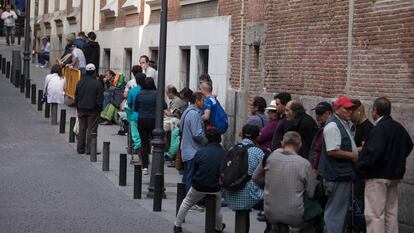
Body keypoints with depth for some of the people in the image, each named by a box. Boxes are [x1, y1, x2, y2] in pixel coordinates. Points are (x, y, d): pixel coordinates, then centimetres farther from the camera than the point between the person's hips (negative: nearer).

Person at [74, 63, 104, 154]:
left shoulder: (80, 82, 4)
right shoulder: (97, 84, -12)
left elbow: (76, 96, 10)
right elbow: (100, 99, -10)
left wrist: (77, 107, 18)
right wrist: (100, 109, 0)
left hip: (81, 109, 5)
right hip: (93, 110, -5)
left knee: (82, 129, 11)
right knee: (92, 129, 0)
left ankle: (80, 148, 15)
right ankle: (89, 149, -2)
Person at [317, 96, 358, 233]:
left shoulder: (345, 124, 16)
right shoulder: (333, 126, -17)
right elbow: (332, 151, -25)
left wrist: (357, 150, 15)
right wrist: (353, 155, -16)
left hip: (344, 174, 11)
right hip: (337, 175, -11)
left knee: (342, 208, 18)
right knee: (336, 210, -5)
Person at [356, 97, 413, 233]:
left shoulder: (380, 128, -18)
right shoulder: (399, 127, 9)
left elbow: (374, 152, -27)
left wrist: (361, 167, -15)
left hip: (378, 176, -9)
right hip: (394, 175, 9)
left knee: (375, 214, -5)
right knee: (391, 213, 14)